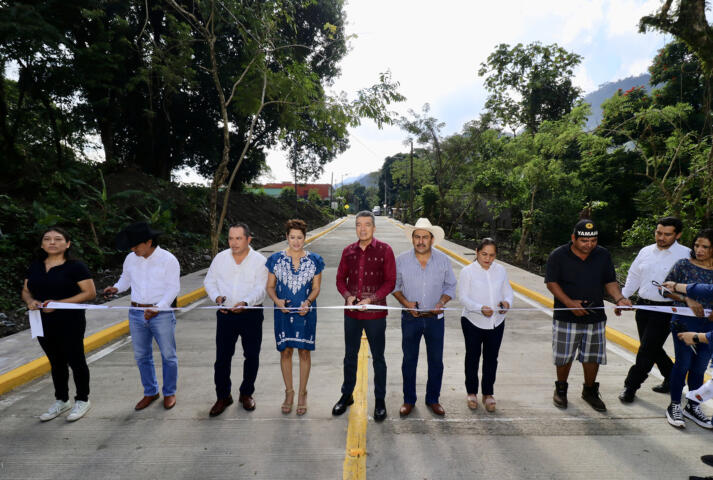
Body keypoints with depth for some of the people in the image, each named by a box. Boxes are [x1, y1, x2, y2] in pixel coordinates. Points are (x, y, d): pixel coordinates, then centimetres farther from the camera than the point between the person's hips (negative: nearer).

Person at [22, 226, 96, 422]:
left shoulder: (75, 266, -10)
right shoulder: (35, 267, 8)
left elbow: (90, 292, -14)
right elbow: (26, 291, 15)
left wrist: (59, 303, -21)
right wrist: (30, 301, -9)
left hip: (69, 323, -5)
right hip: (43, 323, 6)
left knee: (75, 361, 5)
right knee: (56, 362, 18)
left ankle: (82, 400, 22)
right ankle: (61, 401, 34)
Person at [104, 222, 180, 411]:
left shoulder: (168, 259, -10)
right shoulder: (131, 259, 6)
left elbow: (173, 288, -12)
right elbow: (125, 279, 21)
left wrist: (157, 308, -23)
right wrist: (116, 288, -1)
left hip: (162, 314, -5)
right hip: (136, 314, 5)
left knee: (168, 355, 5)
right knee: (141, 356, 13)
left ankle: (169, 393, 22)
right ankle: (150, 393, 30)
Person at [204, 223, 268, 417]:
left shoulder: (259, 260, -7)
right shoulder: (220, 258, 2)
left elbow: (260, 290, -13)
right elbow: (209, 281, 7)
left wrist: (245, 303, -31)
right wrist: (217, 297, -14)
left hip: (251, 314, -1)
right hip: (226, 314, 2)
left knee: (252, 356, 10)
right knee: (222, 357, 5)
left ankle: (246, 394, 30)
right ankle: (223, 396, 24)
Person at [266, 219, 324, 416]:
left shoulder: (314, 260, -1)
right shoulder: (276, 259, -1)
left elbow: (316, 288, 3)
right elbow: (270, 287, 3)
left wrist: (308, 302, -16)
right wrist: (277, 300, -16)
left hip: (306, 312, 0)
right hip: (283, 312, 1)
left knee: (304, 352, 7)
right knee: (285, 351, 9)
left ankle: (302, 393, 25)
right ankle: (289, 392, 28)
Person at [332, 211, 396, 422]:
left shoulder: (384, 250, -7)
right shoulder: (348, 251, 4)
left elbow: (390, 281, -8)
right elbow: (340, 278, 9)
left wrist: (371, 299, -18)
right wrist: (347, 295, -10)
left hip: (375, 313, -3)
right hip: (351, 313, 4)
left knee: (378, 357, 11)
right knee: (350, 356, 17)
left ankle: (380, 400, 27)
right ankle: (347, 395, 35)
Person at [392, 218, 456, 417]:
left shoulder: (443, 260, -4)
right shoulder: (401, 260, -7)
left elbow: (450, 286, 5)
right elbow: (394, 285, 3)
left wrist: (441, 303, -13)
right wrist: (405, 302, -12)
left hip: (435, 318, 1)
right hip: (410, 317, -1)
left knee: (436, 361, 11)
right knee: (409, 360, 10)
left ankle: (433, 399, 31)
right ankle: (409, 400, 28)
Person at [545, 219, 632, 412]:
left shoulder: (603, 255, 2)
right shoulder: (558, 255, -9)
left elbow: (610, 281, 8)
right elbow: (551, 282, -8)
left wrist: (619, 299, -11)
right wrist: (569, 302, -19)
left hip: (595, 316, 3)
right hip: (566, 317, -3)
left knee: (593, 357, 12)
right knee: (564, 356, 8)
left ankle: (590, 391, 34)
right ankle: (561, 389, 29)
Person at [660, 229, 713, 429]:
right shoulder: (684, 265, -4)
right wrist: (686, 299, -14)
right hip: (684, 323, -3)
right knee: (683, 364, 0)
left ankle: (693, 407, 26)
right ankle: (674, 406, 13)